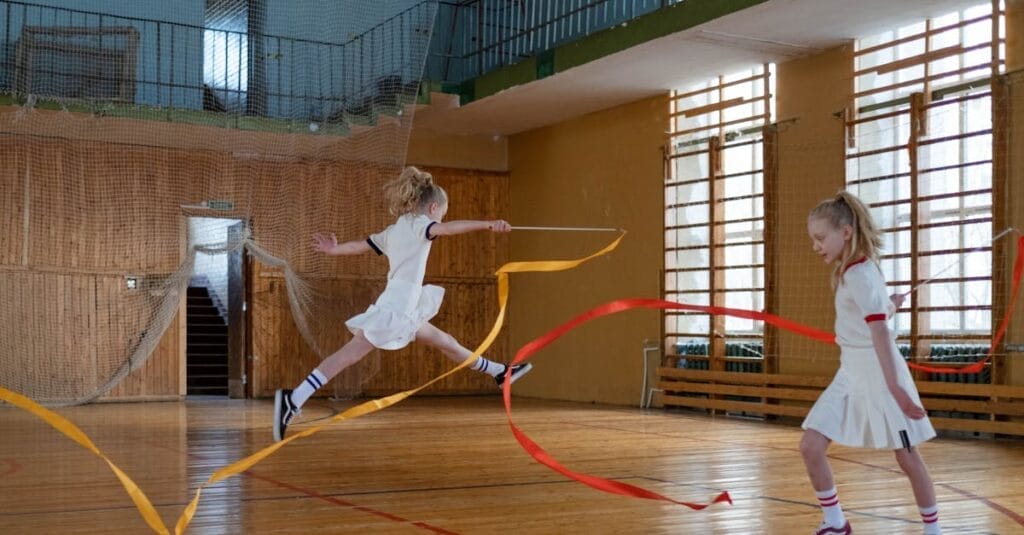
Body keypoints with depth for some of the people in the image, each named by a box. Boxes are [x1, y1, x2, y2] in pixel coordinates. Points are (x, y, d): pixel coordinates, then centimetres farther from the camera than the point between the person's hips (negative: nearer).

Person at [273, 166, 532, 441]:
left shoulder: (394, 230, 19)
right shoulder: (417, 224, -5)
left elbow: (361, 245, 20)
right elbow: (448, 229, -23)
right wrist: (489, 224, -31)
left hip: (404, 310, 10)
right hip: (395, 309, -10)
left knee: (447, 343, 20)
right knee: (349, 355, -14)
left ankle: (499, 372, 34)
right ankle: (292, 400, -17)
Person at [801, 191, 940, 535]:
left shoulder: (858, 274, -18)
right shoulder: (851, 271, 9)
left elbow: (879, 330, -27)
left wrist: (893, 385, -33)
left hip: (877, 373, -9)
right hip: (851, 372, 9)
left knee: (907, 457, 5)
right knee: (810, 445, -1)